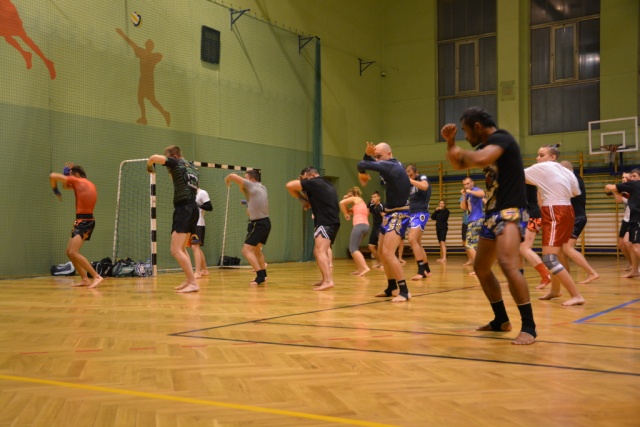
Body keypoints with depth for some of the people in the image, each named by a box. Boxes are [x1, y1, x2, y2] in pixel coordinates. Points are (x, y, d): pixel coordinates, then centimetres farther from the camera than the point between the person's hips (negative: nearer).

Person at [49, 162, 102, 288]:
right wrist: (66, 173, 20)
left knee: (73, 252, -18)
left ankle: (96, 276, -21)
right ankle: (85, 279, 10)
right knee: (69, 252, 12)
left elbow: (53, 176, -4)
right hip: (82, 221, 10)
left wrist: (55, 190, 13)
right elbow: (66, 186, 33)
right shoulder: (88, 184, 20)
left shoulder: (78, 181, -5)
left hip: (85, 221, -10)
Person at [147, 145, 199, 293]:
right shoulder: (192, 168, 20)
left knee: (175, 250, -12)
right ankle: (188, 280, 21)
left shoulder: (176, 163, -2)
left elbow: (155, 157, -16)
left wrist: (149, 166, 7)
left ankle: (193, 283, -16)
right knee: (182, 248, 20)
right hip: (193, 208, 9)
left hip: (183, 208, -9)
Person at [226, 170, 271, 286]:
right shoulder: (262, 187, 13)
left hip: (258, 224, -9)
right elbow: (244, 190, 29)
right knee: (257, 250, 25)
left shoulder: (251, 185, -10)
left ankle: (260, 276, -15)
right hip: (265, 222, 9)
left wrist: (227, 179, 8)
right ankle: (263, 275, 31)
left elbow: (233, 176, -12)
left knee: (246, 251, -10)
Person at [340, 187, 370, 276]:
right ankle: (359, 269, 13)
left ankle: (365, 267, -29)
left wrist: (346, 214, 6)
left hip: (360, 225, -9)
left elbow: (342, 203, -4)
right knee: (353, 247, 18)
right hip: (365, 226, 9)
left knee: (353, 248, -14)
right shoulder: (361, 202, 31)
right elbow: (349, 211, 29)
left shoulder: (356, 199, 6)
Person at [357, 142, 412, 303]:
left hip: (399, 215, -11)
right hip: (390, 214, 11)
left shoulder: (391, 166, -19)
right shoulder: (392, 165, 10)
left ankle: (404, 291, -16)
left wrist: (361, 173, -1)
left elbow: (362, 164, -23)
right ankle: (392, 288, 27)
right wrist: (368, 155, -1)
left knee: (388, 253, -20)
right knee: (381, 252, 16)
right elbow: (367, 163, 21)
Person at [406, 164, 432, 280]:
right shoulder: (411, 184, 16)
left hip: (421, 214, -9)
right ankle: (427, 270, 21)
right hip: (412, 214, 9)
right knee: (417, 243, 12)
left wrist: (410, 180, -25)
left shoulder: (422, 177, -6)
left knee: (412, 240, -22)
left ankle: (421, 271, -21)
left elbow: (424, 186, -29)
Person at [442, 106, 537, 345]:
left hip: (510, 211, -11)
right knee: (481, 268, 16)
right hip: (493, 213, 11)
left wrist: (460, 152, -12)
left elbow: (480, 160, -32)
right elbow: (459, 165, 26)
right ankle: (501, 320, 28)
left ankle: (529, 327, -22)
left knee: (508, 265, -28)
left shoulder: (501, 138, -12)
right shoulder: (486, 145, 16)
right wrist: (450, 142, 9)